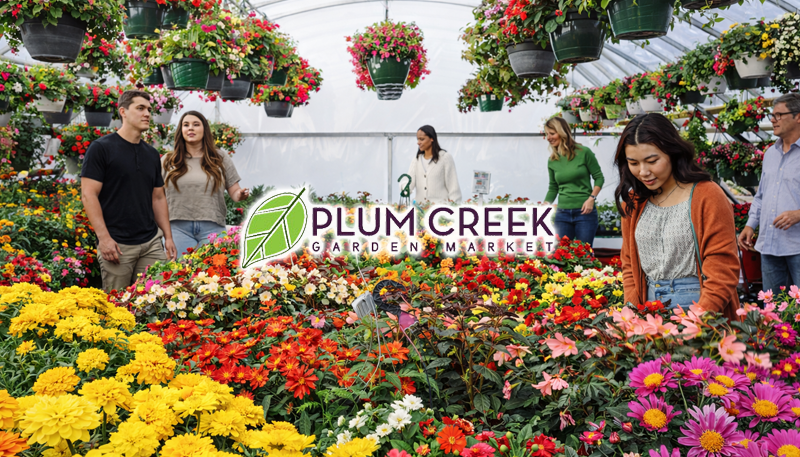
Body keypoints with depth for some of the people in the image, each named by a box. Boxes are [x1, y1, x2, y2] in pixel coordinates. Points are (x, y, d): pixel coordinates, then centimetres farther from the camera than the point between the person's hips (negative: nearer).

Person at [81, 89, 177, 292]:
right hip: (117, 245, -5)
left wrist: (168, 237, 9)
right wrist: (103, 237, -16)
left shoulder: (152, 154, 15)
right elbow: (88, 195, -9)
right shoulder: (101, 148, -4)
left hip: (152, 242, 5)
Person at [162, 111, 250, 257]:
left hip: (212, 227, 0)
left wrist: (240, 195, -12)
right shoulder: (167, 161, 12)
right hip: (179, 227, 0)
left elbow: (234, 191, 11)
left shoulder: (221, 159, 13)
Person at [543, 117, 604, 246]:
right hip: (562, 214, 4)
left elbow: (599, 177, -1)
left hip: (585, 212, -4)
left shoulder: (584, 152, -6)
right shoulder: (552, 160, 6)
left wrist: (591, 198, -13)